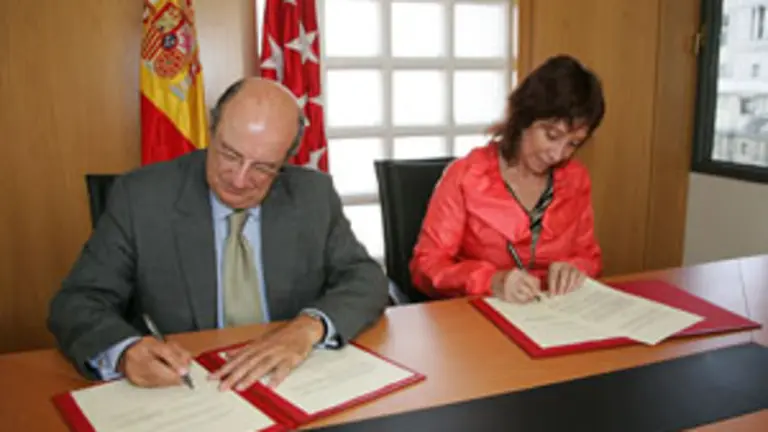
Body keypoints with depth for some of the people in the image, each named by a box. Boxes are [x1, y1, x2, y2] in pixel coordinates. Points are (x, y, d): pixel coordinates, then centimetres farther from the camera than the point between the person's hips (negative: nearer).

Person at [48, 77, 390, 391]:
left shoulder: (314, 195, -2)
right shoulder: (140, 197, -7)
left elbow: (366, 280, -3)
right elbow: (77, 303, -6)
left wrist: (309, 326, -23)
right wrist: (125, 352, -27)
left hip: (289, 383, 1)